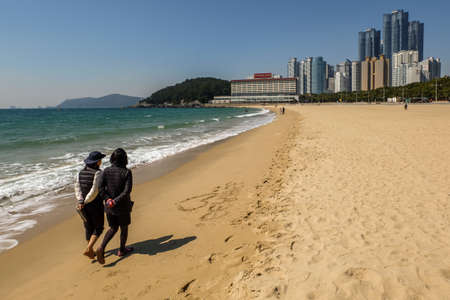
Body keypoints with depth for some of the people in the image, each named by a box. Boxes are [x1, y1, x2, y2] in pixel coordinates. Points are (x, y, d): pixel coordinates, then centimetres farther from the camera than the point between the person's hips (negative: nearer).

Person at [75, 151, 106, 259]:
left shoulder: (80, 173, 1)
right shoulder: (98, 173, -18)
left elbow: (77, 189, -8)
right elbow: (95, 191, -25)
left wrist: (81, 202, -17)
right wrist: (85, 202, -15)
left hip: (85, 205, 6)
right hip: (96, 205, -6)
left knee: (88, 228, 18)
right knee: (98, 228, 12)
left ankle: (91, 252, 27)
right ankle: (88, 249, -2)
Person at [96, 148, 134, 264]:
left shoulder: (106, 171, -6)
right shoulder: (127, 172, -16)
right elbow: (127, 191, -24)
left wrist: (110, 198, -3)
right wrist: (115, 201, -20)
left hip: (109, 206, 4)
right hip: (123, 207, -4)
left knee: (113, 228, 20)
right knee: (124, 228, 20)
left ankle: (101, 248, 1)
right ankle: (122, 250, 36)